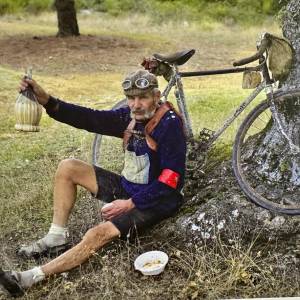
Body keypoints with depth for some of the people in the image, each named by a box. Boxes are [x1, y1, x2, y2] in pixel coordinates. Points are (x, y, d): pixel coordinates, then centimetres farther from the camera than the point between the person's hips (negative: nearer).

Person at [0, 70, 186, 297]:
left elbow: (171, 180, -24)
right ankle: (56, 238, 2)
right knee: (68, 168, 1)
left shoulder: (170, 124, -20)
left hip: (156, 200, -8)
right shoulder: (129, 117, -1)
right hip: (128, 188, 8)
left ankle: (31, 277, -20)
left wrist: (131, 204, -23)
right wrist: (46, 100, -21)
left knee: (97, 235, -28)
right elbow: (89, 118, -10)